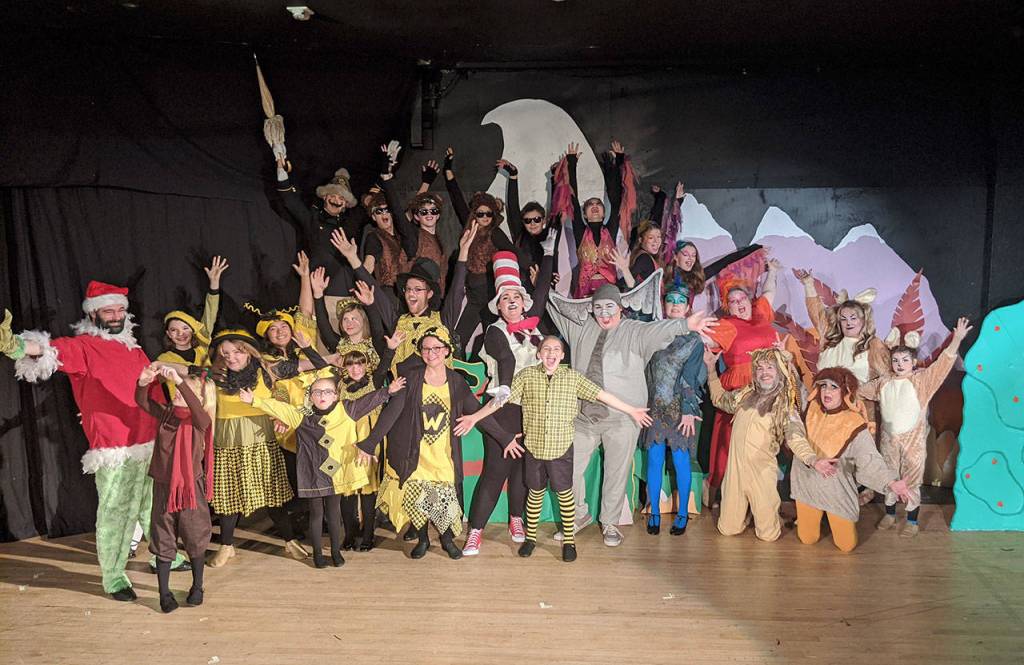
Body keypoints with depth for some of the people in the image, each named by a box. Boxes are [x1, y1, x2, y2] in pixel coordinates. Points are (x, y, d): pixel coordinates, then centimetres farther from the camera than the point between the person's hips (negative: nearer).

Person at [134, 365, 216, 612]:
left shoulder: (200, 421, -12)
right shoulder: (166, 413, 1)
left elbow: (197, 409, -33)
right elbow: (142, 401, -3)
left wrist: (178, 380, -40)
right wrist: (143, 382, -24)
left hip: (191, 487, -3)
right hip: (163, 487, 3)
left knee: (195, 540, 9)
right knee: (163, 541, 9)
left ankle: (197, 587, 28)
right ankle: (164, 593, 20)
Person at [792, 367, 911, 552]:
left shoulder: (854, 426, -21)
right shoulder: (812, 408, -9)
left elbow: (871, 460, -26)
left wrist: (891, 483, -39)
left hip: (836, 490, -3)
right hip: (806, 484, 3)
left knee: (846, 545, 7)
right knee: (807, 539, 13)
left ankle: (835, 519, 38)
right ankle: (814, 515, 46)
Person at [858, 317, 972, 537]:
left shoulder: (922, 380, -9)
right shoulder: (883, 382, 3)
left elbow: (942, 363, -22)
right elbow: (861, 390, 19)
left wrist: (956, 340, -35)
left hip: (914, 440, -4)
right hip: (889, 439, 4)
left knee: (912, 481, 4)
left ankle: (912, 521, 18)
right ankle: (889, 514, 32)